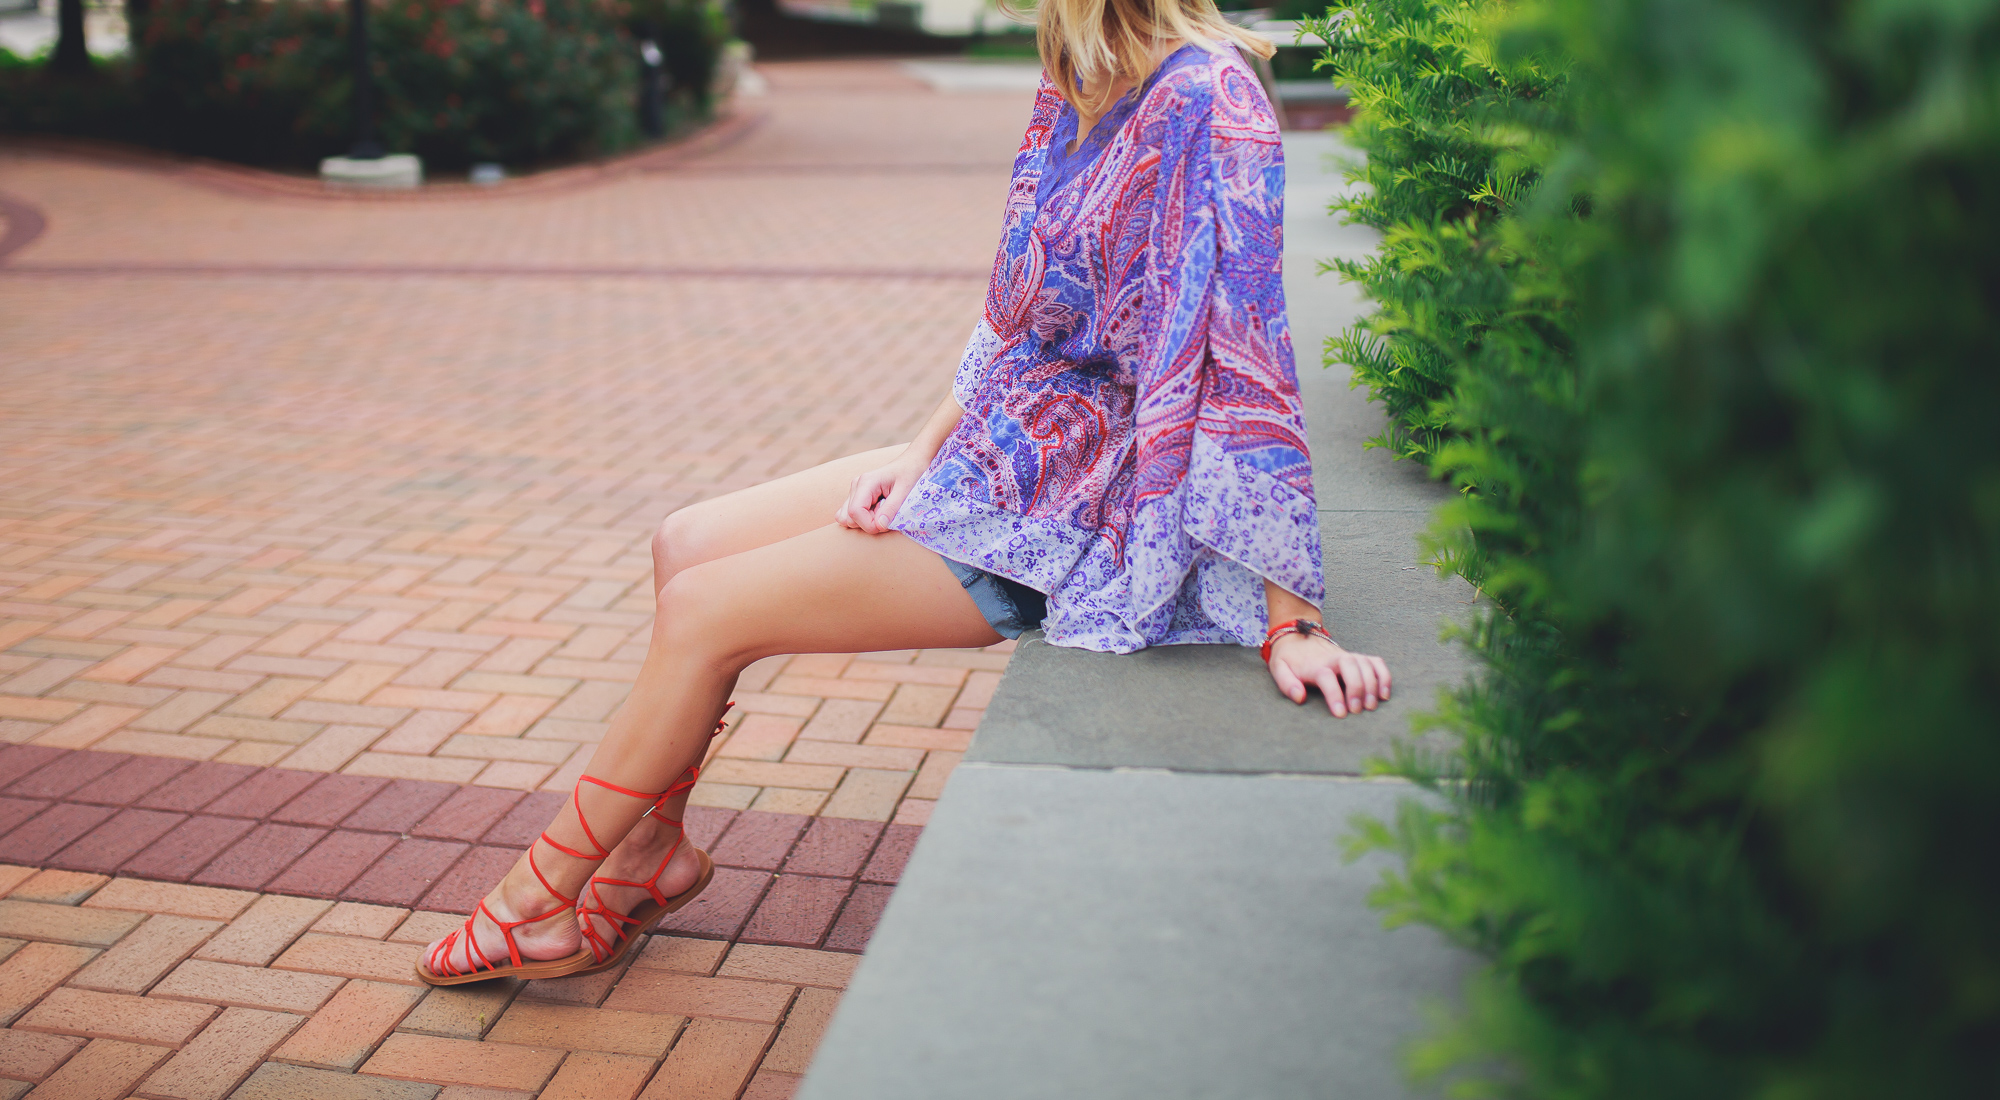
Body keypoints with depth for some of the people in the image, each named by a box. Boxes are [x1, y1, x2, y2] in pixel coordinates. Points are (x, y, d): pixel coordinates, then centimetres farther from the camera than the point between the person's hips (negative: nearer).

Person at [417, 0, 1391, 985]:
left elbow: (1246, 359, -25)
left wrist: (1291, 622, -25)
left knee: (706, 610, -8)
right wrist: (922, 451, 2)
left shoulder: (1205, 100, -22)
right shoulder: (1079, 84, 4)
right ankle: (654, 842, 23)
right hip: (992, 453, 9)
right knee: (687, 544, 6)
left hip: (1064, 514, -9)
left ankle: (540, 900, 13)